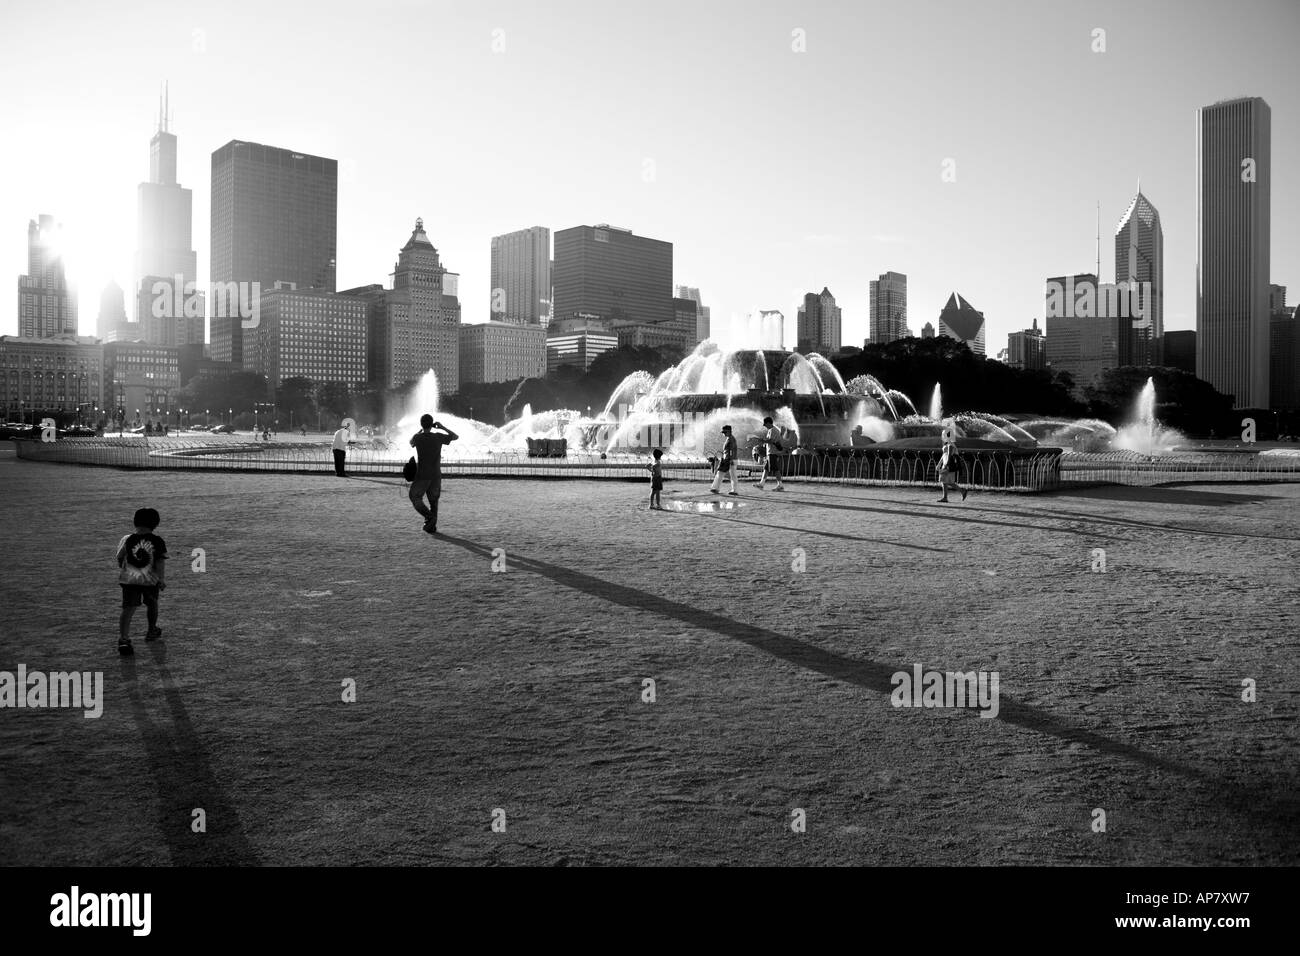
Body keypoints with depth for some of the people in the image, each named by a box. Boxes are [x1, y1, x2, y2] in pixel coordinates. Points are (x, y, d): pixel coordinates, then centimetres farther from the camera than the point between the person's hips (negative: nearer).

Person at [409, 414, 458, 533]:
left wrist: (421, 430, 24)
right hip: (436, 475, 2)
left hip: (422, 475, -2)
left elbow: (411, 442, 19)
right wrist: (443, 427, 10)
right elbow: (456, 436, 9)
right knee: (433, 500, 12)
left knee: (415, 497, 10)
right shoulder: (438, 437, -5)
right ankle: (432, 527, 9)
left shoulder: (417, 437, -7)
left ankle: (429, 516, -10)